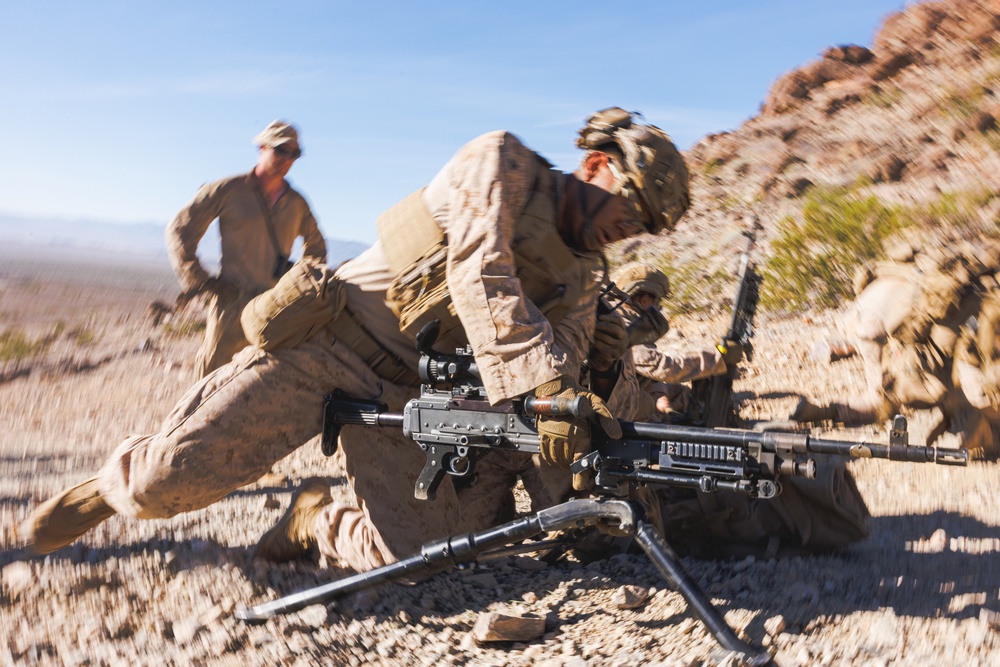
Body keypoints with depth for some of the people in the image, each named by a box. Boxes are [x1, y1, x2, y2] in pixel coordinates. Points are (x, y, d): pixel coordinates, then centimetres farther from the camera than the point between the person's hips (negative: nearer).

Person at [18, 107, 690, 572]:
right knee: (174, 473, -15)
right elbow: (479, 278, -24)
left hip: (407, 395, 6)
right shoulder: (501, 162, -9)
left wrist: (579, 402, -30)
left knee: (405, 555, -7)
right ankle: (113, 488, 22)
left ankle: (316, 516, 24)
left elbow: (564, 353, -6)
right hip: (326, 342, -5)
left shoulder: (583, 273, 8)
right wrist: (543, 384, -31)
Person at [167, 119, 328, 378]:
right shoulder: (228, 190, 1)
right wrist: (196, 279, -1)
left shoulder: (296, 203, 13)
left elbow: (315, 243, 32)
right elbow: (180, 229, 5)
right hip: (234, 301, -3)